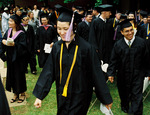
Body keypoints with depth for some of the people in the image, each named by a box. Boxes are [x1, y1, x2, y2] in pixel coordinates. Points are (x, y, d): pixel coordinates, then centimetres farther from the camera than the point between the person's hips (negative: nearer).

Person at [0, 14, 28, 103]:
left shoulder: (21, 34, -12)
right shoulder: (8, 32, 7)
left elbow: (23, 46, -18)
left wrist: (14, 44, -30)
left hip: (19, 59, -6)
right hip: (10, 58, 6)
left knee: (19, 75, 4)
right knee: (12, 76, 11)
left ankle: (22, 93, 22)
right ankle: (16, 93, 26)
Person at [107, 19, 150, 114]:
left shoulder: (141, 42, -7)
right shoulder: (118, 45, -7)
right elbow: (113, 60, -3)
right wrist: (111, 73, -9)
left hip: (138, 74, -1)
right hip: (123, 74, 2)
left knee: (136, 95, -1)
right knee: (124, 94, 20)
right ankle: (125, 107, 48)